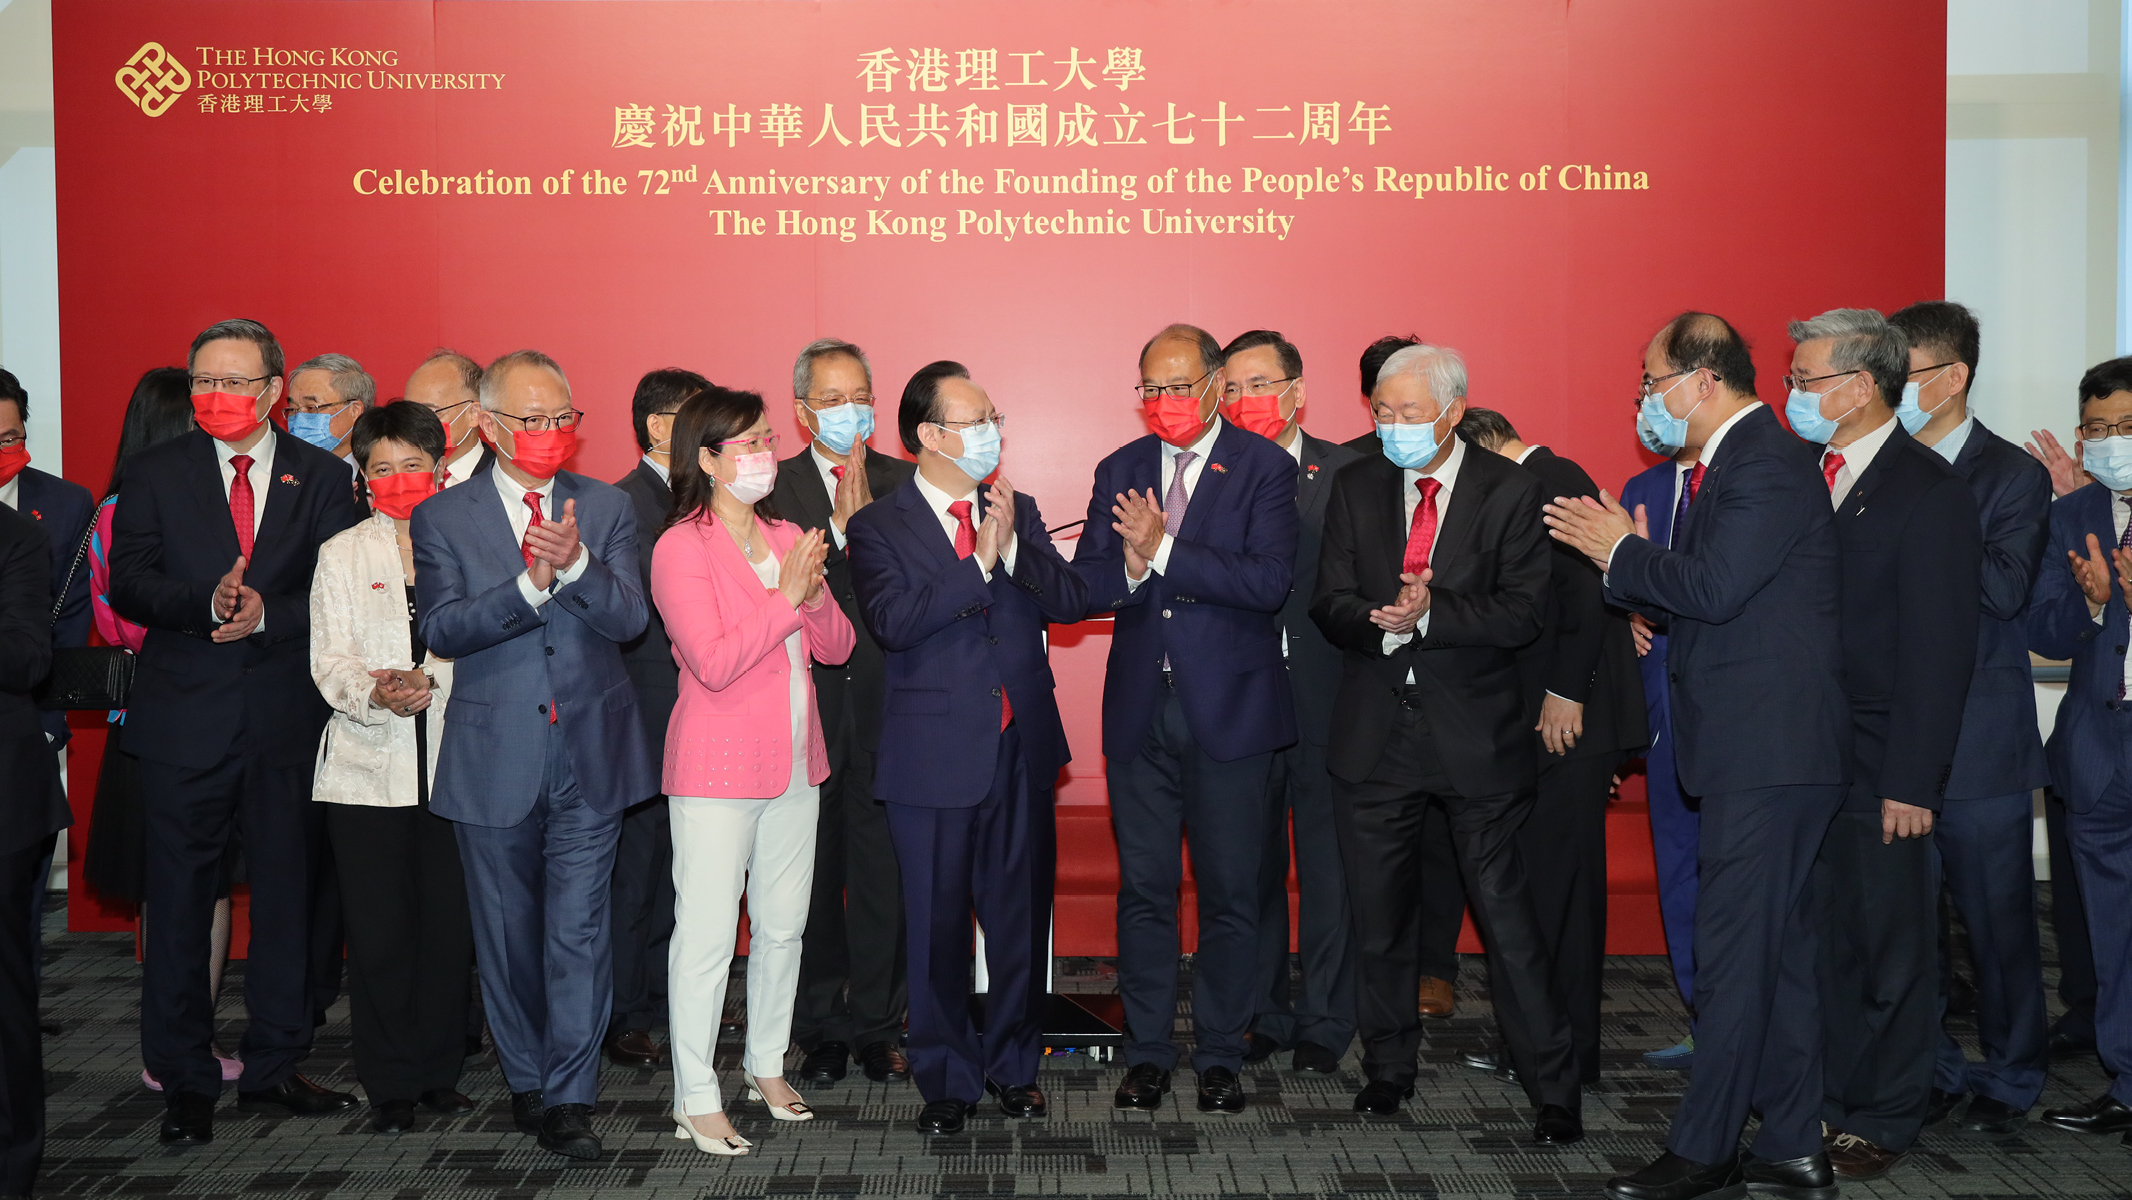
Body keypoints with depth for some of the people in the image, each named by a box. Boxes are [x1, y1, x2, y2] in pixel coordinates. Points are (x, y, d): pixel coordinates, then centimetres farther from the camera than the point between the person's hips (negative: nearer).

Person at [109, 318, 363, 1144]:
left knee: (286, 894, 8)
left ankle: (273, 1069, 21)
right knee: (179, 902, 3)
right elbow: (127, 584, -2)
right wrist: (206, 601, -19)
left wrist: (268, 614, -17)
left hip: (288, 716, 1)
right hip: (185, 719, -1)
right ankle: (184, 1082, 15)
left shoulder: (319, 476, 6)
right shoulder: (155, 473, 6)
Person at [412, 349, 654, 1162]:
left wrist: (575, 564, -26)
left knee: (579, 929, -1)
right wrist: (529, 583, -25)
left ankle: (568, 1098, 7)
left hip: (590, 757, 0)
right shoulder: (442, 518, 1)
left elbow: (629, 617, -7)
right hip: (494, 760, 0)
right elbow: (440, 629, -11)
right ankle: (525, 1081, 29)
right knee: (507, 933, 12)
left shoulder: (606, 508, 5)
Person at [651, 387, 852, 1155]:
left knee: (783, 925, 14)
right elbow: (712, 662, -20)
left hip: (793, 764, 7)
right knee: (707, 937, -4)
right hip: (716, 769, -7)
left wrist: (815, 596, -10)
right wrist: (785, 596, -18)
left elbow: (837, 647, 9)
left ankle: (767, 1064, 30)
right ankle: (696, 1102, 6)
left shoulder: (788, 539, 11)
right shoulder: (681, 548, -10)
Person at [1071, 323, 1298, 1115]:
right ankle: (1147, 1053, 21)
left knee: (1229, 892, 5)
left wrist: (1163, 552, -20)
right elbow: (1083, 587, 3)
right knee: (1143, 890, 9)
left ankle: (1220, 1056, 19)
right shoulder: (1120, 471, 9)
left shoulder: (1264, 468, -3)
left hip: (1230, 710, -3)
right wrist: (1130, 570, -19)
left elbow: (1270, 581, -17)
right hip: (1140, 712, 3)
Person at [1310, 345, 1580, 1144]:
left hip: (1474, 733, -3)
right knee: (1379, 913, 13)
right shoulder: (1356, 488, 7)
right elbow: (1330, 604, 1)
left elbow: (1522, 614, -10)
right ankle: (1388, 1068, 30)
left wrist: (1430, 614, -24)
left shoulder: (1509, 492, -3)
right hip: (1375, 732, 3)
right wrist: (1382, 620, -20)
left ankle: (1553, 1090, 9)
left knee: (1505, 910, -2)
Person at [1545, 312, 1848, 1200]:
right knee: (1776, 947, 14)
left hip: (1768, 755, -11)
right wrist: (1626, 559, 8)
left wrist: (1622, 552, -9)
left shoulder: (1766, 464, -14)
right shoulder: (1743, 462, 18)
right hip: (1759, 752, 11)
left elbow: (1712, 589, -23)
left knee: (1733, 950, -5)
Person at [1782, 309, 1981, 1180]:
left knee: (1889, 946, 7)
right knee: (1818, 937, 13)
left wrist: (1914, 781, -16)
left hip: (1879, 771, -6)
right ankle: (1827, 1101, 27)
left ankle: (1882, 1121, 21)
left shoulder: (1927, 491, -10)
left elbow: (1939, 650, -13)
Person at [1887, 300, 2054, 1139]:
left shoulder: (2012, 474, -4)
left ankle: (2009, 1082, 24)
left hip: (1979, 746, -4)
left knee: (1997, 921, 7)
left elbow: (2006, 589, -20)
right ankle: (1933, 1072, 24)